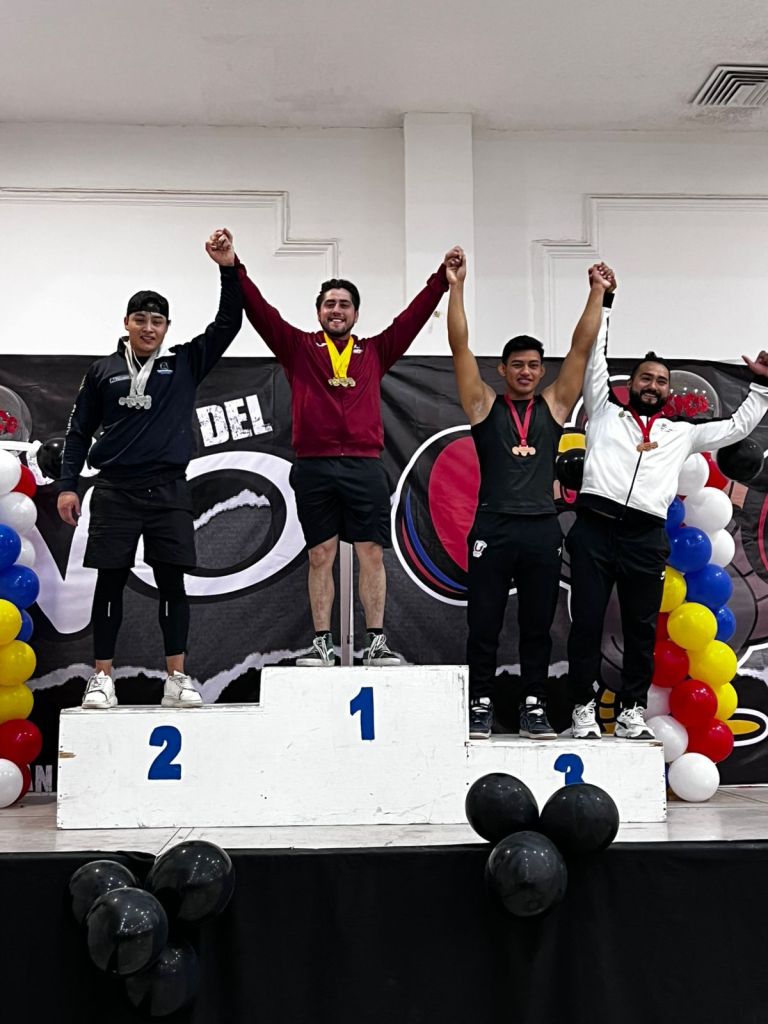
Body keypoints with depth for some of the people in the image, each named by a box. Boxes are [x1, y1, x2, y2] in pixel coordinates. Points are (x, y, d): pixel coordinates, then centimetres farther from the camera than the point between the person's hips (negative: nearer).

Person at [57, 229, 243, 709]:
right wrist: (68, 486, 5)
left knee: (172, 582, 0)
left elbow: (229, 323, 0)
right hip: (115, 489, 0)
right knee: (110, 581, 2)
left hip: (168, 490, 0)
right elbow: (80, 431, 11)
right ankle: (103, 677, 9)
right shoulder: (103, 370, 8)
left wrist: (230, 269, -11)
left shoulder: (185, 363, 7)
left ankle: (177, 679, 6)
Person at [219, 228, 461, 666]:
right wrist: (234, 269, -5)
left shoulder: (375, 351, 15)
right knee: (321, 557, 3)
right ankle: (323, 644, 9)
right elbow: (260, 311, 4)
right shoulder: (299, 347, 12)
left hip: (364, 467, 1)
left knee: (372, 554, -1)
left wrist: (442, 277, 5)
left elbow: (413, 317, 12)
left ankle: (376, 643, 3)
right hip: (314, 467, -1)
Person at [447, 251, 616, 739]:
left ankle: (534, 707, 14)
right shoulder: (484, 405, 7)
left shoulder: (554, 405, 12)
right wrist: (456, 286, -5)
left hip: (542, 528, 2)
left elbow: (582, 348, 8)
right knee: (485, 623, 2)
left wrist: (597, 294, 4)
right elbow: (460, 346, 1)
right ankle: (481, 706, 10)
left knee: (538, 625, 6)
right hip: (494, 526, -2)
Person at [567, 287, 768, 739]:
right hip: (595, 528, -2)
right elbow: (594, 360, 14)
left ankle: (633, 712, 15)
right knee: (587, 623, -2)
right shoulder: (605, 412, 17)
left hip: (646, 537, 3)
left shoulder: (681, 432, 23)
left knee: (642, 629, 5)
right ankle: (584, 710, 7)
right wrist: (602, 302, 13)